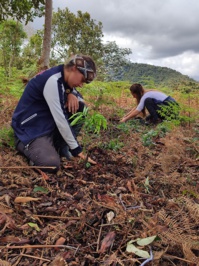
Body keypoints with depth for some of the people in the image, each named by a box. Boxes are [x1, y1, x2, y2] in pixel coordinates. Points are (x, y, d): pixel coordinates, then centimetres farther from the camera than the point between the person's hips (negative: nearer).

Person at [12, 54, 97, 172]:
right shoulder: (52, 81, -25)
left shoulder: (63, 77, 1)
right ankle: (25, 145, 1)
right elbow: (60, 119, -27)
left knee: (79, 106, -6)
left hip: (49, 125, 9)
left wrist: (71, 94, -11)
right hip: (30, 131, -8)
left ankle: (61, 146, 0)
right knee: (52, 164, -30)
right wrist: (76, 149, -20)